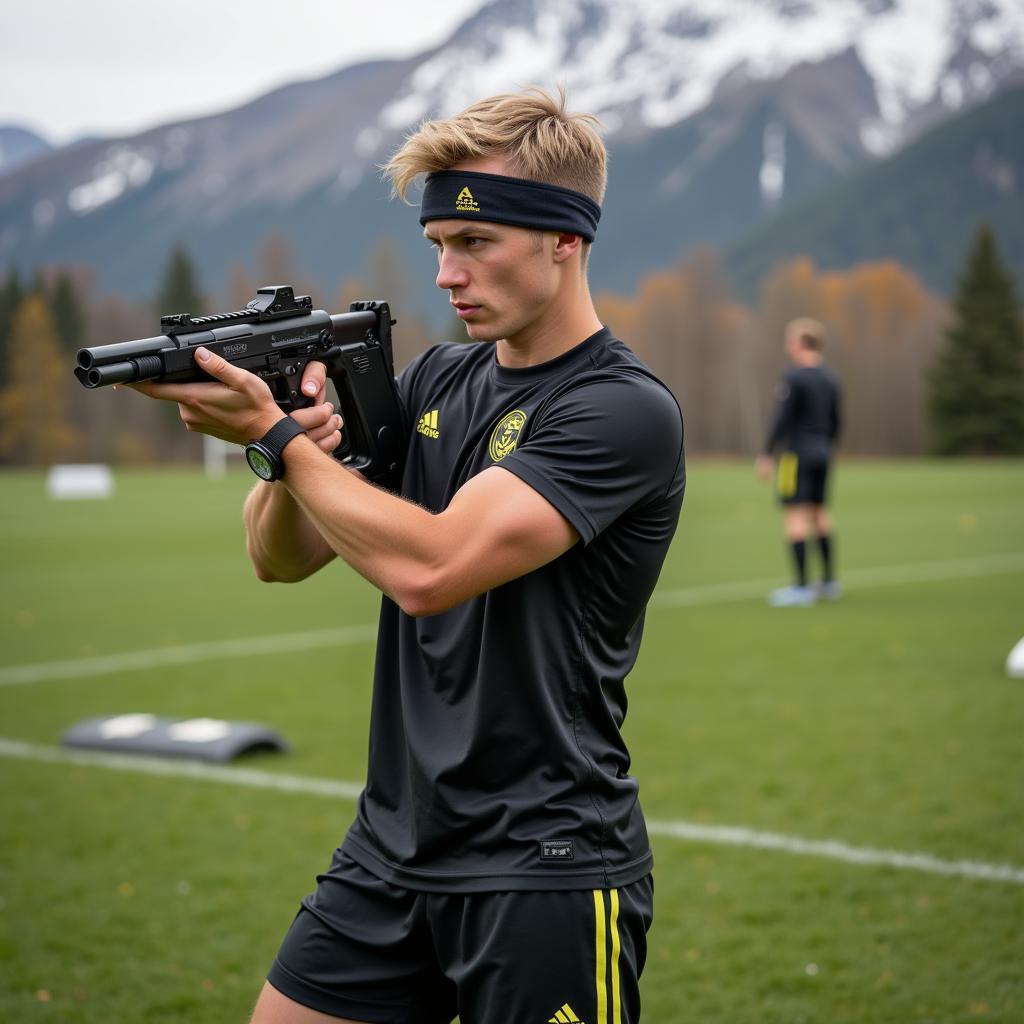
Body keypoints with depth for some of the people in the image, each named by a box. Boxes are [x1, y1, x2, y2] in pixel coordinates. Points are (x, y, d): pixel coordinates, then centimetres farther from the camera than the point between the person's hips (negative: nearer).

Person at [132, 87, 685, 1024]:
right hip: (393, 852, 7)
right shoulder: (439, 379, 8)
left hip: (544, 875, -6)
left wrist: (274, 432, -17)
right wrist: (290, 457, -13)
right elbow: (282, 559, 9)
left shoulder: (624, 411, -15)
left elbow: (429, 568, -25)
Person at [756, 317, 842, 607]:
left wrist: (766, 455, -10)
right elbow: (835, 423, 16)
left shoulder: (793, 378, -12)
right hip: (822, 453, 8)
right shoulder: (830, 379, 11)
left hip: (797, 453, -8)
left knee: (796, 515, -7)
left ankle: (801, 587, -10)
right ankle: (830, 581, 21)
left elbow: (781, 420, -15)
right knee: (819, 514, 16)